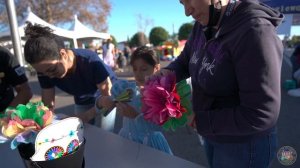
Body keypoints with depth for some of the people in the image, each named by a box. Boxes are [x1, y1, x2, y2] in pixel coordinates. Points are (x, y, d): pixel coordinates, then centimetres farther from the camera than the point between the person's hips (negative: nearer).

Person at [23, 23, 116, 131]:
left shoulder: (90, 61, -34)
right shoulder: (45, 70, -20)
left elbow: (109, 98, -30)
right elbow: (48, 104, -13)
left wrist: (85, 117, -42)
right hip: (82, 103, 4)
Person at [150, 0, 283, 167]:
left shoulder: (254, 31, -28)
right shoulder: (203, 25, -4)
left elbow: (260, 115, -29)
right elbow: (185, 61, 11)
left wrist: (200, 121, -22)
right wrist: (167, 72, -10)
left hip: (244, 144, -7)